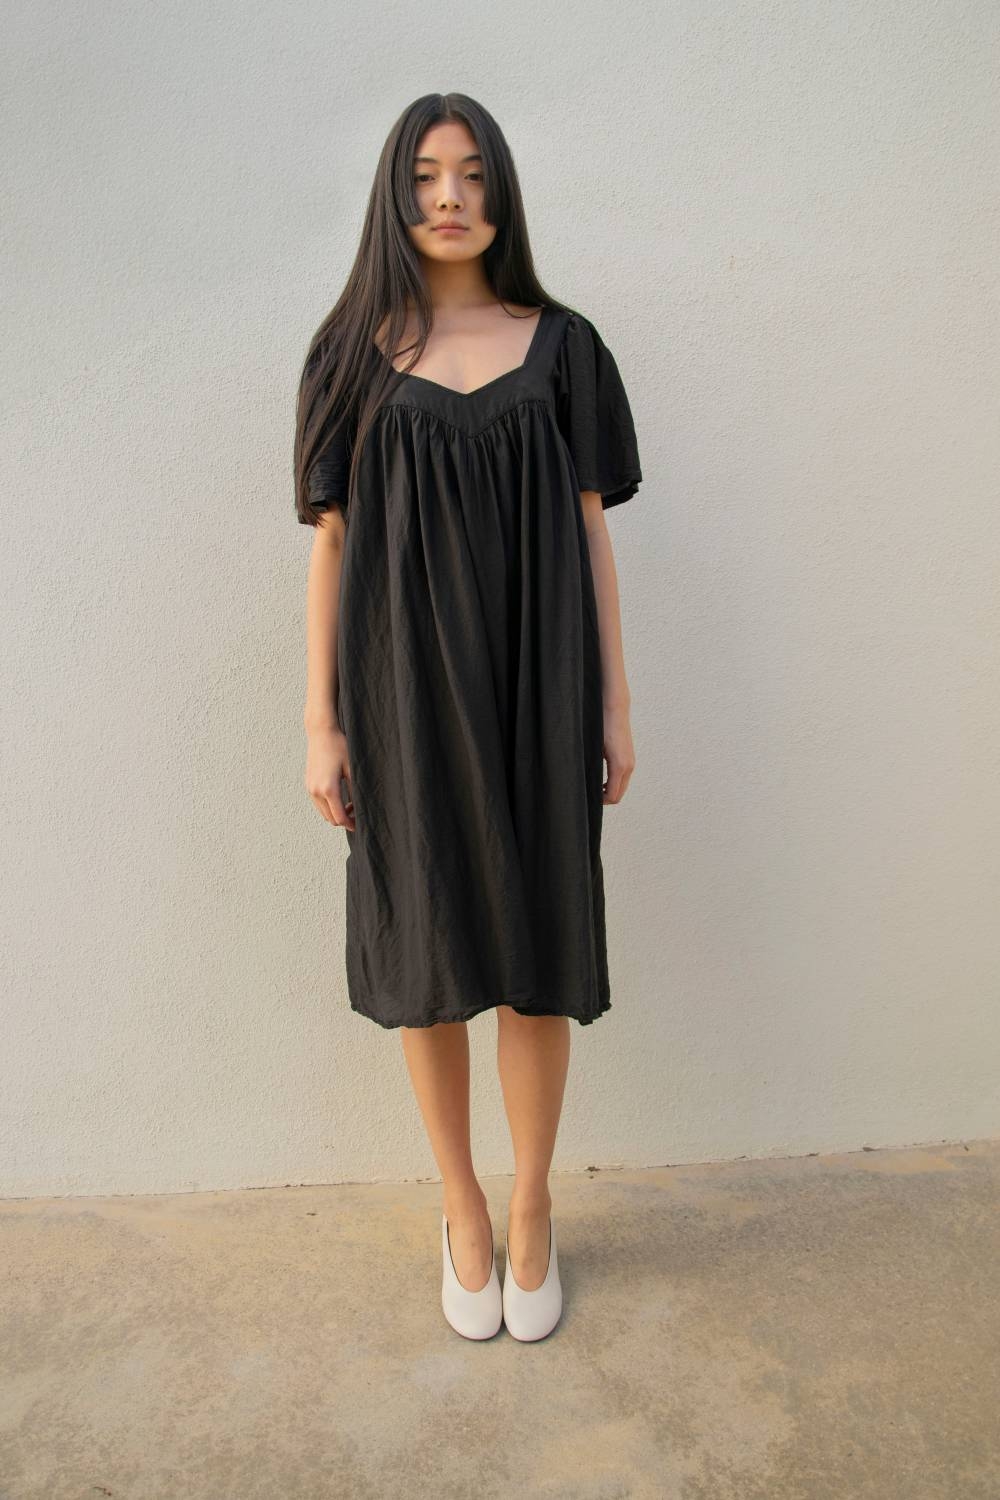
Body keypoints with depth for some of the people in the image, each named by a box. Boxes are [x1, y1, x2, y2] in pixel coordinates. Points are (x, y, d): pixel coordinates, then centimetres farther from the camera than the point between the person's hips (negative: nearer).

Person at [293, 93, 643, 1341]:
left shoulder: (561, 345, 7)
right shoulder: (353, 351, 6)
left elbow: (590, 532, 6)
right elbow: (331, 542, 3)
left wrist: (613, 703, 2)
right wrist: (321, 723, -2)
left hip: (535, 689, 1)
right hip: (406, 692, 0)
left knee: (537, 952, 6)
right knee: (427, 955, 8)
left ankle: (532, 1207, 30)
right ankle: (462, 1211, 31)